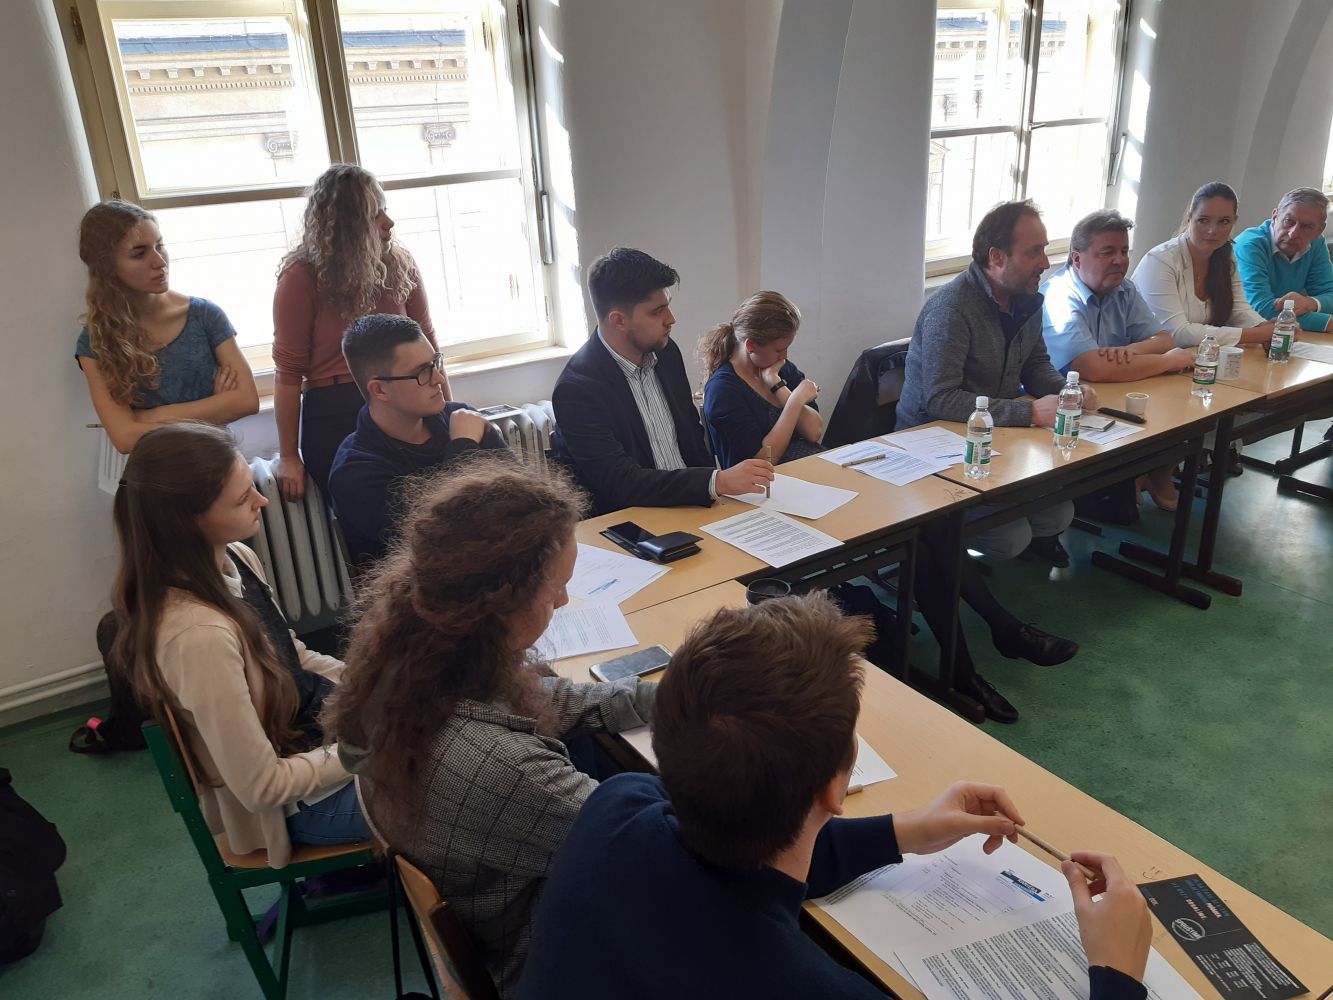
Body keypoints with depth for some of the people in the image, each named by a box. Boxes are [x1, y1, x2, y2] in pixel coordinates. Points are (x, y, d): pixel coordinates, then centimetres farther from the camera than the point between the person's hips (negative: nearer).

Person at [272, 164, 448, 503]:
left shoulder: (400, 264, 0)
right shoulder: (301, 277, -9)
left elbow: (426, 345, 7)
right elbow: (288, 373, -7)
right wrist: (288, 457, -7)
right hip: (334, 419, -3)